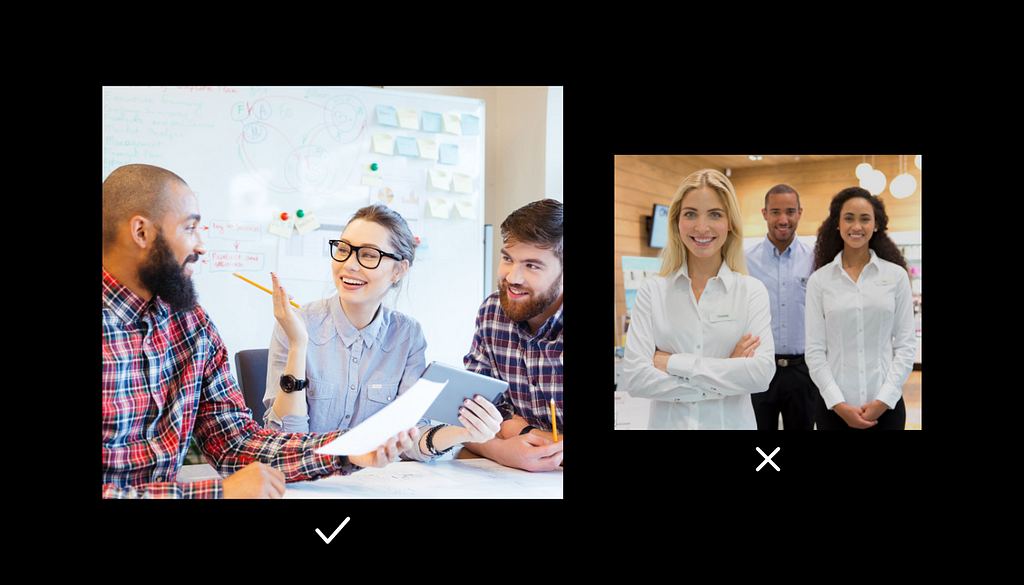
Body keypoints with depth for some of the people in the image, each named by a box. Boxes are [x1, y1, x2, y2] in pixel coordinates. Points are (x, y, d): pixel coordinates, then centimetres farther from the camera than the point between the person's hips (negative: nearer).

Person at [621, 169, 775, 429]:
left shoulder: (751, 291, -4)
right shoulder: (652, 291, -4)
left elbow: (762, 373, -17)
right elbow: (635, 379, -13)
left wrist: (674, 362, -16)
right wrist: (726, 379, -15)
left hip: (731, 422, 0)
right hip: (668, 421, 0)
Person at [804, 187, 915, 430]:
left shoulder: (896, 275, 2)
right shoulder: (819, 280, 0)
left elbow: (906, 344, 0)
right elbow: (815, 349, -2)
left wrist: (884, 400, -8)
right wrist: (838, 404, -10)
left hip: (886, 405, 0)